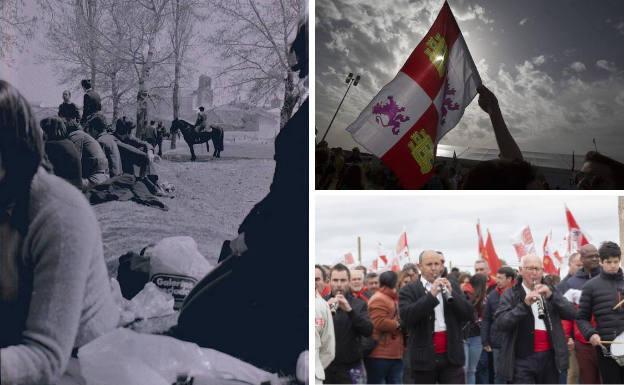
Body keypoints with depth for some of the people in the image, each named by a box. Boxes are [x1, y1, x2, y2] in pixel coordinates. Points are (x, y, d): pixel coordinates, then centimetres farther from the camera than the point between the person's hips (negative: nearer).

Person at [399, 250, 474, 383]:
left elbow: (468, 315, 3)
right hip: (424, 357, -2)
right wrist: (431, 295, -23)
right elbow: (406, 316, -17)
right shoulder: (409, 291, 0)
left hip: (452, 356, 2)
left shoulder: (452, 287, 11)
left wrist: (451, 293, -12)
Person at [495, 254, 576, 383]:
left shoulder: (550, 292, 13)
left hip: (550, 357, 4)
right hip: (523, 359, -4)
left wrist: (551, 295, -15)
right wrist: (524, 304, -25)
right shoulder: (510, 295, 1)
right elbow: (500, 323, -13)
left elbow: (572, 313, 1)